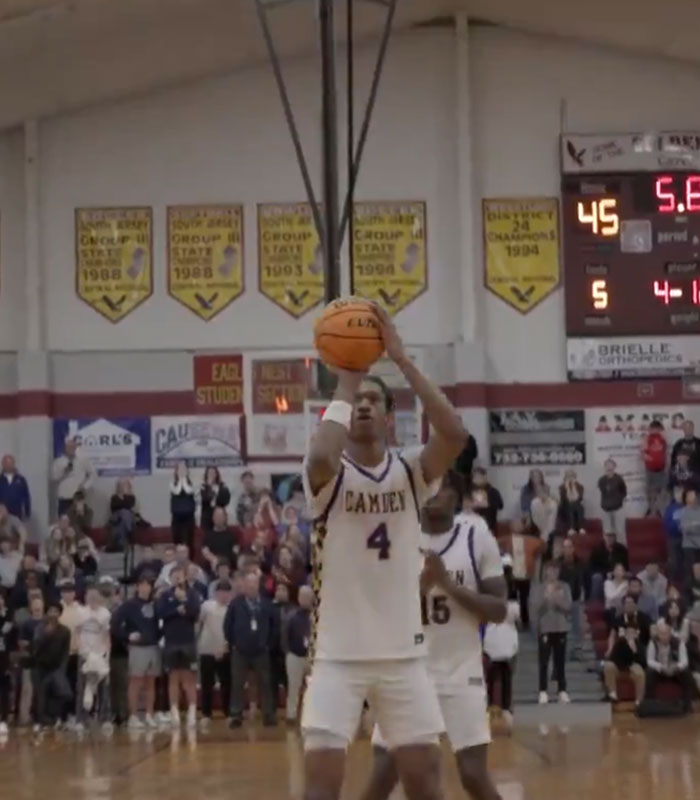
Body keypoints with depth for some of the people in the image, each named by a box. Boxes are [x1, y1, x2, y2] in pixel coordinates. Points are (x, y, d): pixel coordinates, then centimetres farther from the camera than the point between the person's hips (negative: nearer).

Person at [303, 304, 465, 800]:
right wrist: (344, 381, -17)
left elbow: (455, 435, -17)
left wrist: (401, 359, -19)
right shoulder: (327, 475, -4)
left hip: (403, 651, 3)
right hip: (338, 654, -2)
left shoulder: (411, 471, 3)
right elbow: (321, 455, -30)